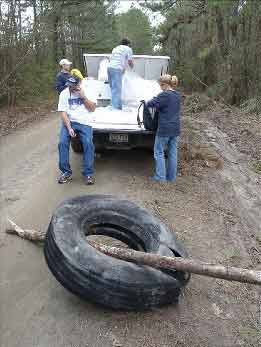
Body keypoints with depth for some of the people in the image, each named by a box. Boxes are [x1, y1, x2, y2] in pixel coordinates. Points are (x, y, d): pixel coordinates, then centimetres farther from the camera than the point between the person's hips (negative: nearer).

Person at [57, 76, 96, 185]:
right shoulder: (64, 94, 4)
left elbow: (92, 108, 0)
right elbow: (63, 113, -3)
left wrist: (83, 97, -12)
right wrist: (69, 128, -16)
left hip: (84, 122, -1)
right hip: (69, 121, 1)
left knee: (88, 143, -23)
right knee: (62, 143, -20)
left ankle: (88, 174, -15)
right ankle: (66, 172, -8)